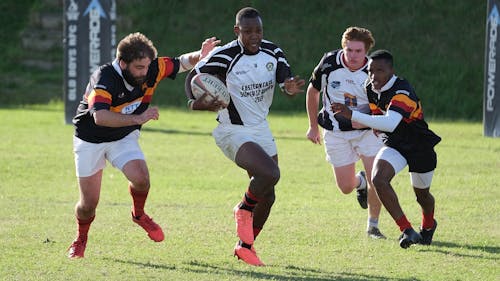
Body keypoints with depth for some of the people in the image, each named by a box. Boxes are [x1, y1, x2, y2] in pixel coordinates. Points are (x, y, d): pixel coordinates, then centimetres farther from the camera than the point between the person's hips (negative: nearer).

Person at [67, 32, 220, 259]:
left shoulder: (151, 69, -17)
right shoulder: (104, 78, -33)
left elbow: (180, 63, -2)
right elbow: (100, 117, -47)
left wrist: (199, 56, -23)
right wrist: (138, 118, -55)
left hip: (124, 137, 3)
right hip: (90, 140, -3)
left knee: (141, 178, -23)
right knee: (89, 203, 0)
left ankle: (139, 215, 9)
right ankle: (80, 239, 32)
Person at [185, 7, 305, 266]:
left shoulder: (273, 53, -4)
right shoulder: (224, 56, -20)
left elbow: (286, 82, -1)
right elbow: (193, 77, -9)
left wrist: (292, 87, -26)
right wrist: (195, 102, -29)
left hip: (261, 128, 7)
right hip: (233, 132, -7)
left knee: (267, 196, 10)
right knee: (270, 173, -28)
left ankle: (244, 246, 30)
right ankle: (244, 210, 2)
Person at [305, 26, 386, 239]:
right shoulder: (329, 63, -13)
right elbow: (313, 90, 5)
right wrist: (313, 126, 10)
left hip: (367, 130, -1)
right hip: (336, 132, 1)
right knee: (346, 187, 2)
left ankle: (373, 225, 8)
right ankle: (360, 181, 40)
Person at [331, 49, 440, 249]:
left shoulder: (402, 92, -32)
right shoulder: (370, 90, -8)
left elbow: (390, 123, -49)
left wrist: (352, 115, -53)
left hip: (420, 147, -5)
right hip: (394, 145, 5)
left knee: (422, 195, 15)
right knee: (378, 179, -25)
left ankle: (428, 226, 51)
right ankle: (406, 230, -18)